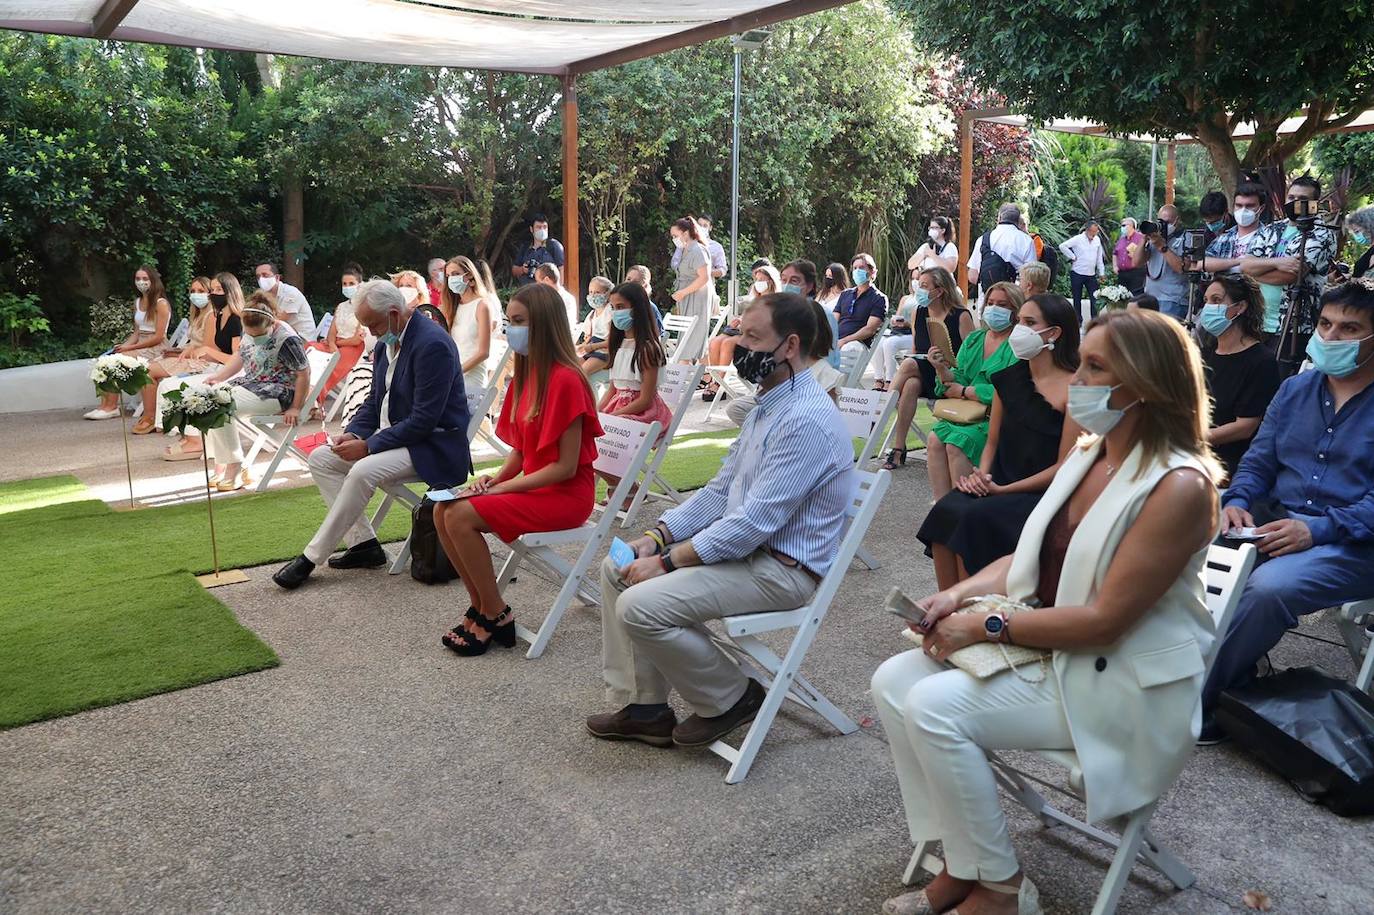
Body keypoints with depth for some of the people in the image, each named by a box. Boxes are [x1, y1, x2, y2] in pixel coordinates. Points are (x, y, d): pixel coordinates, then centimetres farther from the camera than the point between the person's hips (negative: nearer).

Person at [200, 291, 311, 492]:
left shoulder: (286, 339, -21)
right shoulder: (250, 332, 4)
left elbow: (304, 373, -18)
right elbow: (240, 357, 20)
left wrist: (295, 408, -17)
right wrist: (217, 377, 6)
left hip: (275, 394, -9)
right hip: (249, 383, 9)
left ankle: (234, 471, -14)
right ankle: (220, 466, -3)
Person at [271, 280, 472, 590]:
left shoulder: (432, 344, -20)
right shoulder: (386, 343, 9)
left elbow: (424, 419, -23)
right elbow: (375, 401, 18)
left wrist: (368, 446, -21)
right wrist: (353, 434, -2)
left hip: (432, 445, -10)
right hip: (392, 435, 10)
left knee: (364, 471, -30)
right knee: (320, 458, 1)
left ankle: (311, 557, -16)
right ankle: (363, 544, -1)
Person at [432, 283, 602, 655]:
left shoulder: (565, 380, -19)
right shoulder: (526, 374, 9)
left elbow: (565, 466, -21)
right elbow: (519, 449, 14)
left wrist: (503, 487, -17)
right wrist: (495, 478, -5)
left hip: (566, 494, -9)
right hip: (534, 484, 9)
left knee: (462, 516, -20)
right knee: (443, 510, -4)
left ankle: (496, 616, -3)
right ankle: (481, 607, 6)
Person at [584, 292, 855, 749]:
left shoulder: (807, 419, -22)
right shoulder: (769, 404, 12)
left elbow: (753, 523, -25)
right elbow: (721, 490, 14)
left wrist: (667, 562, -19)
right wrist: (657, 536, 1)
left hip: (781, 568, -10)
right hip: (740, 543, 10)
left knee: (640, 605, -22)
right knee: (617, 568, 6)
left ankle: (732, 697, 2)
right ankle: (643, 707, 12)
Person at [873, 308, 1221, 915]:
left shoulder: (1180, 486, -21)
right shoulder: (1086, 454, 5)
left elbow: (1105, 619, -24)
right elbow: (1031, 557, 11)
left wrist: (986, 627, -19)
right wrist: (960, 593, -6)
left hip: (1119, 684, -8)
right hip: (1044, 646, 8)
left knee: (936, 705, -23)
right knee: (894, 680, -8)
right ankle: (960, 865, 3)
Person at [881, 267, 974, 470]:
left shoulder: (961, 316, -6)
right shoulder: (918, 313, 10)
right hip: (923, 377, 4)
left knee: (909, 365, -29)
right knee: (911, 384, -30)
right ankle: (899, 449, -30)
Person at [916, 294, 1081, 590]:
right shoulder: (1008, 379, 9)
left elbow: (1065, 466, -11)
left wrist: (1002, 490, -15)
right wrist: (981, 474, -5)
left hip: (1043, 494, -5)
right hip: (997, 484, 6)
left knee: (976, 518, -28)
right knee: (945, 511, -22)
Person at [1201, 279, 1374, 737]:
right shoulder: (1296, 389, 13)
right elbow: (1258, 462, 13)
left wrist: (1317, 530, -25)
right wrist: (1237, 502, -8)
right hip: (1279, 519, 6)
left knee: (1268, 587, -33)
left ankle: (1199, 702, -18)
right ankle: (1232, 681, -9)